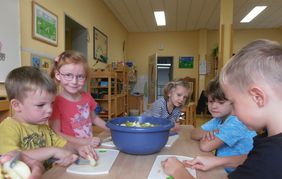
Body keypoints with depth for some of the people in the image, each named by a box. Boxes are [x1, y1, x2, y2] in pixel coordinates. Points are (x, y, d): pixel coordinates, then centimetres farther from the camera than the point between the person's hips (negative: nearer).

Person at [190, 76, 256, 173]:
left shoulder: (236, 123, -22)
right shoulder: (219, 118, 2)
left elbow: (205, 147, -25)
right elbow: (193, 134, 2)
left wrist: (205, 136, -6)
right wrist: (205, 133, -17)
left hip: (236, 173, -6)